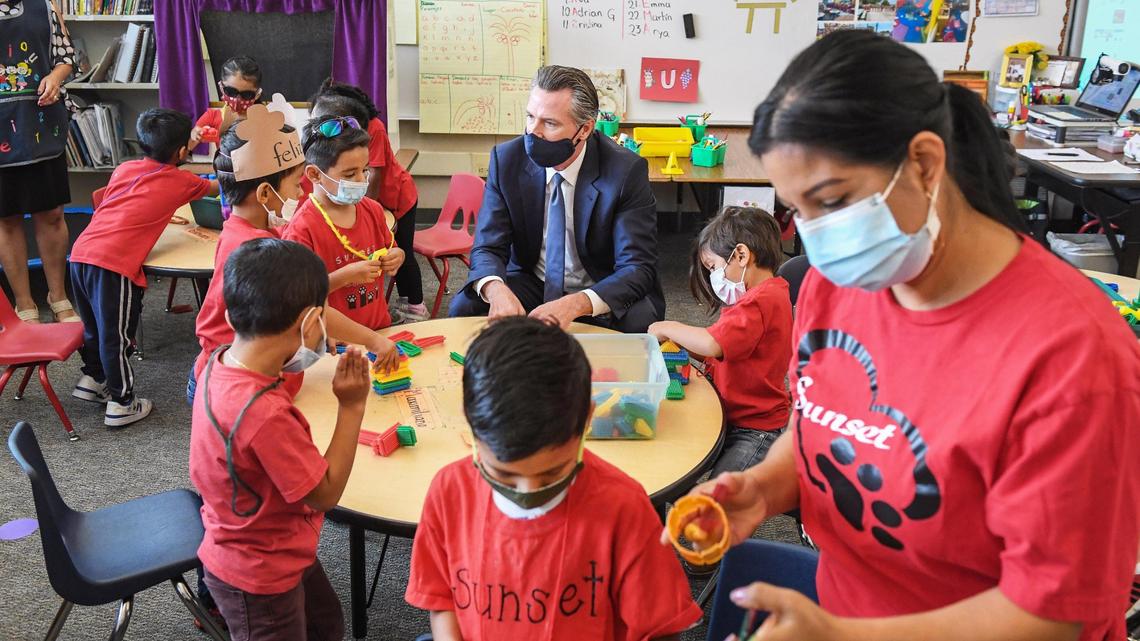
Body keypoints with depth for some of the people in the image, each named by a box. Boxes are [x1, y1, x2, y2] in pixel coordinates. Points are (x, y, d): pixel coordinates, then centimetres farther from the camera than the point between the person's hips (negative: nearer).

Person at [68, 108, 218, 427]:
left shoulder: (123, 169, 19)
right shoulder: (181, 182, 6)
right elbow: (215, 188, 25)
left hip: (80, 253, 7)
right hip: (114, 263, -7)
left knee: (95, 326, 25)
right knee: (117, 335, 4)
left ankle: (92, 378, 41)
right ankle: (122, 403, 14)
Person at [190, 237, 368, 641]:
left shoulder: (221, 363, -12)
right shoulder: (264, 412, -37)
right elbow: (326, 494, -26)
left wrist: (297, 349, -9)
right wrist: (352, 408, -22)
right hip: (259, 578, -9)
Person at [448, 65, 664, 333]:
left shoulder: (627, 171, -18)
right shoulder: (506, 159, -8)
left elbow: (637, 267, -21)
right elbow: (488, 248, -9)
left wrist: (576, 304, -40)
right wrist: (496, 289, -35)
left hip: (601, 293, -2)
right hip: (531, 284, 3)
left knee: (638, 320, -34)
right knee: (464, 306, -22)